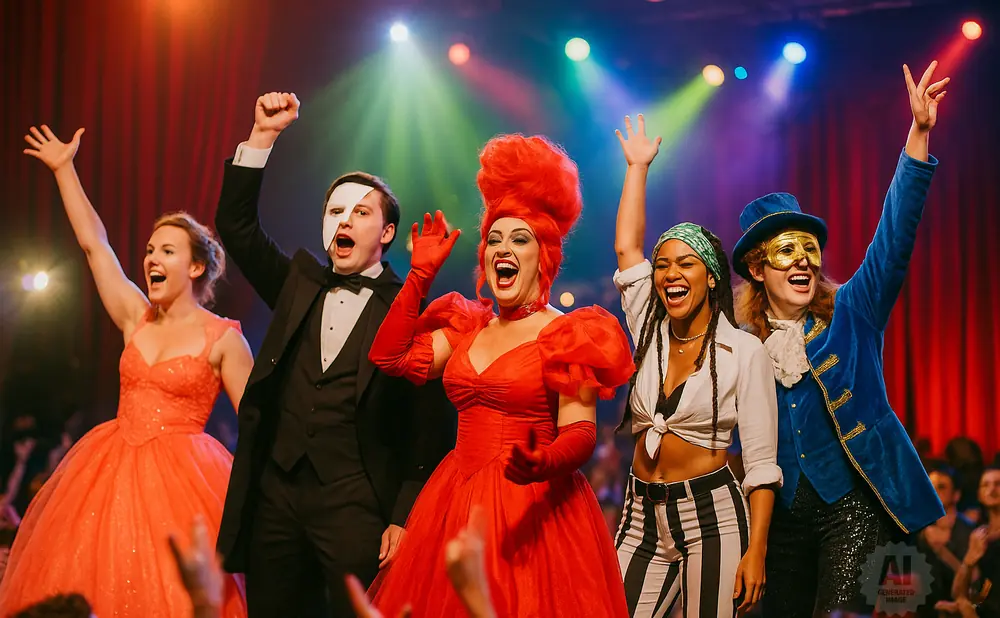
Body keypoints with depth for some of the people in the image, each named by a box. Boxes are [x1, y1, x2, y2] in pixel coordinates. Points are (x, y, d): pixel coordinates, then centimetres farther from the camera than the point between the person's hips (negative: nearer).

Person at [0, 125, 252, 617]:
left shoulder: (223, 339, -4)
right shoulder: (137, 319, 10)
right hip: (111, 473, 5)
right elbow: (93, 242, 14)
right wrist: (64, 169, 16)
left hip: (180, 480, -5)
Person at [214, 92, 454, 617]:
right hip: (276, 494, 5)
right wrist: (263, 136, 0)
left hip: (356, 507, -5)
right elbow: (235, 224, 8)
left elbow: (432, 428, -6)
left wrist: (405, 518, -12)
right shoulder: (299, 284, 15)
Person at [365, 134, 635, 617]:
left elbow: (580, 433, -12)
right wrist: (420, 275, 6)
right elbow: (389, 356, 5)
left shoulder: (564, 335, -4)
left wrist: (539, 464, -34)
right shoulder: (466, 328, 15)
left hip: (530, 509, -6)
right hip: (455, 503, 6)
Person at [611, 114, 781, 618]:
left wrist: (755, 552, -15)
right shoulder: (649, 334, 9)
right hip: (642, 516, 5)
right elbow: (626, 246, 7)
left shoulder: (745, 352, -5)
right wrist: (638, 166, 15)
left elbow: (761, 462, -8)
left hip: (711, 515, -5)